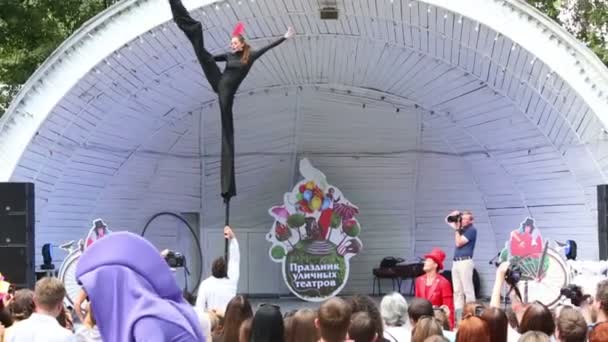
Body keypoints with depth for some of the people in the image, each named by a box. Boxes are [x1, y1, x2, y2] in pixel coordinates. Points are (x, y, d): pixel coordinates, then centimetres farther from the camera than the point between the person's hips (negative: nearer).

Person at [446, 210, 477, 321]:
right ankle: (458, 313, 9)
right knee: (457, 290, 7)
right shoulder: (461, 228, 16)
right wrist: (453, 216, 8)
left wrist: (457, 229, -7)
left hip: (465, 262, -9)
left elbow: (458, 243, -14)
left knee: (467, 290, -8)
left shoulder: (471, 230, -7)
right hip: (456, 262, 9)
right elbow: (447, 220, 28)